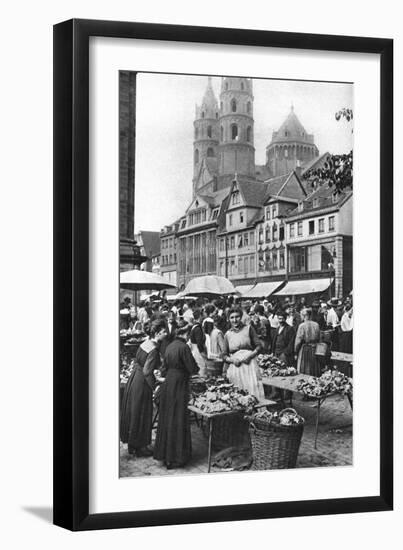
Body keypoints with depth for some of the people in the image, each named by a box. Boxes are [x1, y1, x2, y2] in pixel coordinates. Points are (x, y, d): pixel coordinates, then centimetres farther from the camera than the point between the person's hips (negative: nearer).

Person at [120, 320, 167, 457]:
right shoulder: (154, 349, -20)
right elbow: (147, 371, -24)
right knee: (141, 415, 3)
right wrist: (154, 385, -15)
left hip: (133, 379, 9)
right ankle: (139, 447, 14)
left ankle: (131, 444, 29)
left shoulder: (144, 344, 6)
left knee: (132, 412, 16)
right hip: (142, 384, -9)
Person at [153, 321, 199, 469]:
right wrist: (196, 367, 9)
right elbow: (193, 369, -13)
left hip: (167, 384, 7)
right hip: (179, 385, -7)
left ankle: (164, 453, 24)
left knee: (167, 419, 15)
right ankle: (175, 458, 6)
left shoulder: (170, 346, 7)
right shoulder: (183, 347, -16)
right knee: (178, 421, 1)